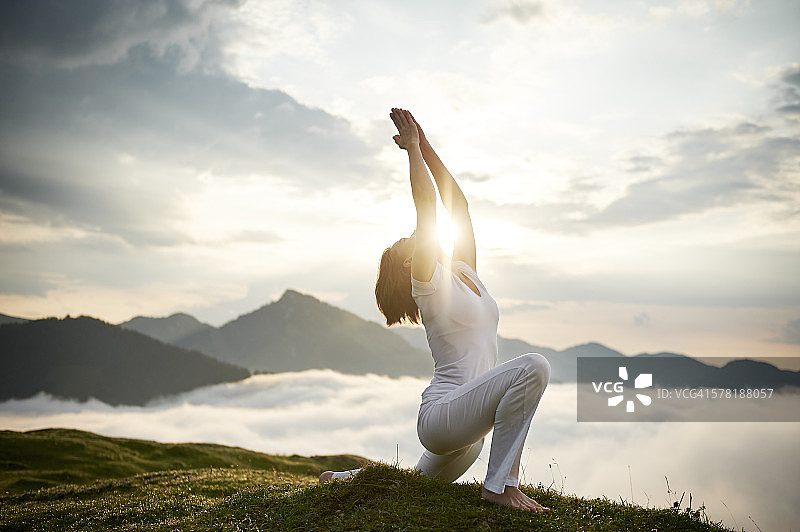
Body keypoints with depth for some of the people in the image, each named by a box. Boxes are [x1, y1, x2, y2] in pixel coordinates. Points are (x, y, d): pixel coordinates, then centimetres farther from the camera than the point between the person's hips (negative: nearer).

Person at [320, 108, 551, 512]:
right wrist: (413, 147, 0)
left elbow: (458, 206, 13)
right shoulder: (430, 283, -6)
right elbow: (426, 206, -10)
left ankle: (349, 477, 43)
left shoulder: (464, 273, 15)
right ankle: (500, 484, -23)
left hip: (465, 431, 9)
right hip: (443, 415, -9)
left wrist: (425, 145, 14)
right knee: (532, 367, -28)